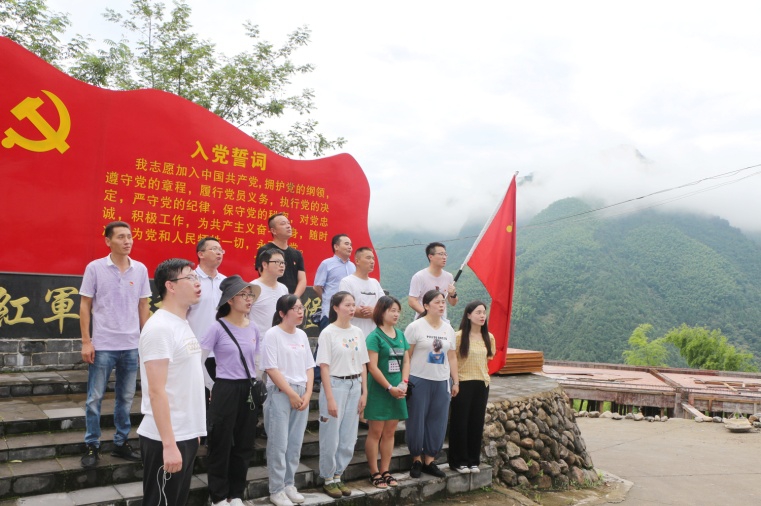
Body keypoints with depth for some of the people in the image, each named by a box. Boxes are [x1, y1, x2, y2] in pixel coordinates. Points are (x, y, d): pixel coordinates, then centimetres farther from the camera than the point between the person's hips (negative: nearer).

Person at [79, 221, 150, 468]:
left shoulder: (140, 269, 3)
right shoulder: (95, 268, -5)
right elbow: (85, 305, -2)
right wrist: (86, 342, -6)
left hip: (131, 345, 3)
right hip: (103, 345, -3)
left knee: (126, 397, 11)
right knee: (95, 398, 5)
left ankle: (121, 443, 24)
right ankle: (92, 446, 18)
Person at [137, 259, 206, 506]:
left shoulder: (183, 325, 10)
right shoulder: (160, 328, -18)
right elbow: (157, 391, -21)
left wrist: (192, 430, 17)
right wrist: (169, 444, -22)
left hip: (186, 435, 9)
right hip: (167, 440, -9)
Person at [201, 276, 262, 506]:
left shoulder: (253, 328, 6)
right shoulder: (218, 328, -10)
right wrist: (211, 388, -5)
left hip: (248, 390, 5)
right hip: (225, 390, -5)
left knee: (244, 444, 12)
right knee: (221, 444, 5)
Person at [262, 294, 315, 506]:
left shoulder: (302, 335, 10)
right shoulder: (272, 334, -9)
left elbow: (309, 367, 12)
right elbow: (271, 369, -13)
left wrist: (307, 394, -1)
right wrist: (291, 394, -13)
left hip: (302, 393, 6)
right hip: (280, 393, -6)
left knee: (296, 443, 11)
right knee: (279, 444, -1)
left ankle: (289, 484, 24)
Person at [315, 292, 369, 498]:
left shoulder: (358, 332, 7)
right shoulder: (328, 333, -9)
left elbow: (363, 365, 11)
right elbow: (324, 367, -12)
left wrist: (364, 392, 7)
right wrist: (329, 398, -15)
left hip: (355, 386, 5)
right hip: (335, 385, -5)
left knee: (348, 439, 10)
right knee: (331, 438, 3)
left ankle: (338, 476, 26)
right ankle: (328, 479, 20)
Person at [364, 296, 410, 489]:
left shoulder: (400, 335, 10)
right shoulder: (374, 336, -10)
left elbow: (406, 361, 10)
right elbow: (372, 366, -15)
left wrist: (404, 383, -5)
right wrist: (390, 388, -15)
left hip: (397, 390, 6)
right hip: (379, 390, -6)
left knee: (390, 432, 11)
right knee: (375, 432, 1)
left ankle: (385, 471, 20)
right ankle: (374, 473, 10)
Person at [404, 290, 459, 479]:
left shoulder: (448, 328, 10)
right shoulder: (415, 327, -7)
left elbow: (452, 357, 14)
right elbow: (405, 356, -8)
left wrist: (455, 381, 12)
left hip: (441, 382, 5)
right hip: (419, 381, -5)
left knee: (437, 423, 8)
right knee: (417, 421, 3)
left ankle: (429, 460, 21)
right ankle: (416, 459, 20)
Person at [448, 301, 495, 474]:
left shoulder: (489, 337, 5)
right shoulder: (458, 336, -11)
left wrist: (481, 372, 10)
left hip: (482, 383, 5)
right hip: (463, 383, -5)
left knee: (477, 422, 10)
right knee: (460, 422, 4)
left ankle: (473, 461, 22)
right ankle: (459, 461, 15)